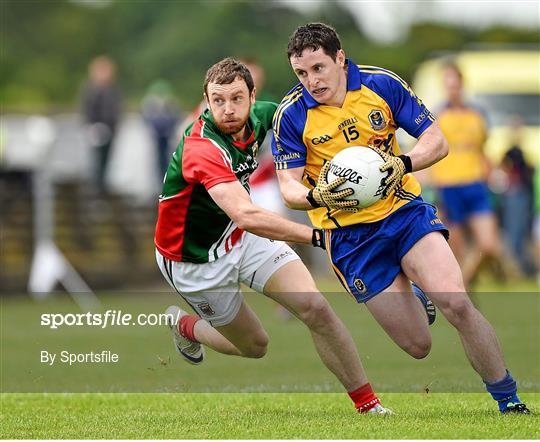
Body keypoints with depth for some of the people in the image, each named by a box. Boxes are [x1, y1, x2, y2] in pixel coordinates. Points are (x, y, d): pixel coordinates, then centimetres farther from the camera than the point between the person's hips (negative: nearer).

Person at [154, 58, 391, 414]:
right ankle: (184, 325, 39)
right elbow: (245, 216, -50)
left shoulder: (257, 117, -13)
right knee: (254, 345, 9)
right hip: (197, 261, -6)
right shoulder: (202, 150, -37)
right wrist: (315, 235, -54)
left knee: (315, 308, -13)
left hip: (244, 238, 6)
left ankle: (366, 402, -1)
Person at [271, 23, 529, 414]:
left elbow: (437, 141, -4)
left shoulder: (382, 84, -7)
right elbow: (289, 188, -9)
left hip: (404, 211, 1)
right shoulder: (292, 115, -9)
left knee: (457, 304, -23)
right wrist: (315, 196, -32)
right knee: (418, 346, -4)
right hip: (350, 235, 0)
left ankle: (509, 400, -5)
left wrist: (403, 164, -25)